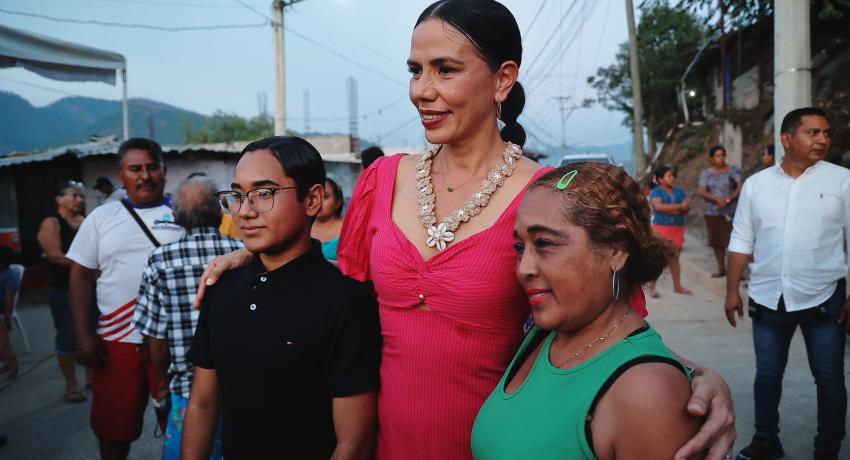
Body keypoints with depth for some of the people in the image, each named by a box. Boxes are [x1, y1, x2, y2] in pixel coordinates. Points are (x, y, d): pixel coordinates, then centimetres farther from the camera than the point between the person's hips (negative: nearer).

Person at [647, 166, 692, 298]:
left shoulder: (679, 191, 12)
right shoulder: (656, 192, -4)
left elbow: (687, 208, 2)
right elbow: (659, 207, -22)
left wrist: (670, 210, -16)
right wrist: (679, 206, -18)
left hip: (677, 229, 5)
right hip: (661, 229, -5)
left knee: (674, 258, 10)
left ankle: (677, 286, 16)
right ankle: (652, 287, 1)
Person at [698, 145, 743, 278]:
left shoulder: (734, 171, 2)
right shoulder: (706, 174, 8)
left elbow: (740, 188, -7)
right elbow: (702, 192, -2)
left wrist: (728, 200, -21)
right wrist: (717, 199, -18)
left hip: (731, 211, -3)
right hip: (712, 213, 3)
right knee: (717, 241, 7)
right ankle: (721, 269, 17)